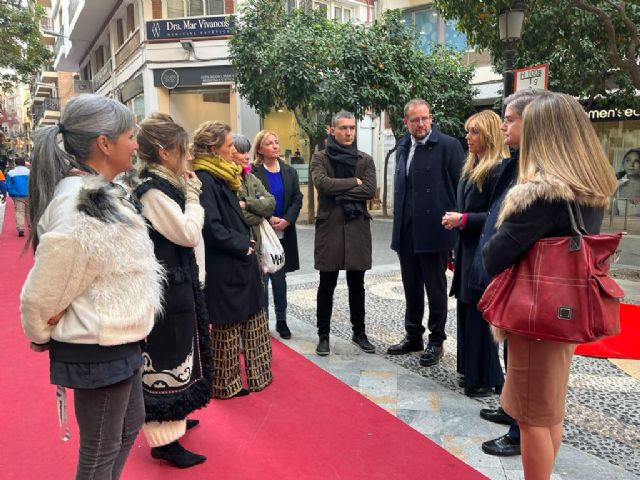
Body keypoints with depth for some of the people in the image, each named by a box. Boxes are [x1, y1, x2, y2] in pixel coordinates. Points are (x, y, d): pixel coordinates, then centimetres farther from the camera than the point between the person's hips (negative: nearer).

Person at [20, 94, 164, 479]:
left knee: (130, 425, 25)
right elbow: (42, 293, -20)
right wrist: (40, 337, -2)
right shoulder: (77, 211, -28)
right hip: (97, 350, -9)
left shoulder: (100, 193, 4)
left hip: (119, 340, 9)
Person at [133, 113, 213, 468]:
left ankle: (170, 418, 40)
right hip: (165, 287, -10)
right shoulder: (152, 189, -20)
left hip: (175, 282, 10)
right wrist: (193, 196, -12)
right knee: (164, 354, 0)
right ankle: (163, 439, 15)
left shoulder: (162, 184, 10)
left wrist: (187, 193, 6)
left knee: (173, 352, 22)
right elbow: (189, 234, -22)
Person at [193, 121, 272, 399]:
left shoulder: (221, 176, 12)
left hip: (240, 262, 9)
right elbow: (212, 226, -23)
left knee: (251, 320, 16)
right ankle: (225, 385, 21)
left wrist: (246, 243, 6)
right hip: (223, 268, -9)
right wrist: (243, 247, -13)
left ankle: (255, 375, 30)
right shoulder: (204, 179, -17)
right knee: (227, 326, 5)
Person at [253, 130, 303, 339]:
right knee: (262, 279, 1)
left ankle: (281, 320, 22)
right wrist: (269, 219, -18)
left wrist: (287, 220, -11)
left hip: (284, 233, 4)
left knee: (280, 277, 12)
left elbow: (297, 199, 4)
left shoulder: (290, 171, 9)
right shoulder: (252, 172, -7)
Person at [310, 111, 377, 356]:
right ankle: (323, 334, 20)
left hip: (357, 228, 2)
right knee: (327, 285, 7)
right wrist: (354, 182, -9)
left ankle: (359, 332, 26)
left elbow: (370, 190, -8)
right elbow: (323, 183, -17)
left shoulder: (365, 160, 7)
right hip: (329, 227, -2)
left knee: (357, 285, 11)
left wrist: (340, 192, -12)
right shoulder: (320, 158, 2)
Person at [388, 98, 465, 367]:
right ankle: (413, 336, 30)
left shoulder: (448, 145, -8)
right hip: (406, 230, 6)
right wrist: (399, 225, 11)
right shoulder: (403, 147, 12)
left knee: (435, 288, 6)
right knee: (411, 287, 15)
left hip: (433, 230, -6)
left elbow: (461, 187, -8)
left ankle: (436, 341, 21)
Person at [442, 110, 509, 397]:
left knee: (480, 313, -1)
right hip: (468, 248, 9)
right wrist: (456, 219, 6)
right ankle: (470, 371, 26)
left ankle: (485, 380, 13)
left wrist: (463, 219, -14)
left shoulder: (498, 169, -14)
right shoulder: (472, 167, 14)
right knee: (466, 309, 13)